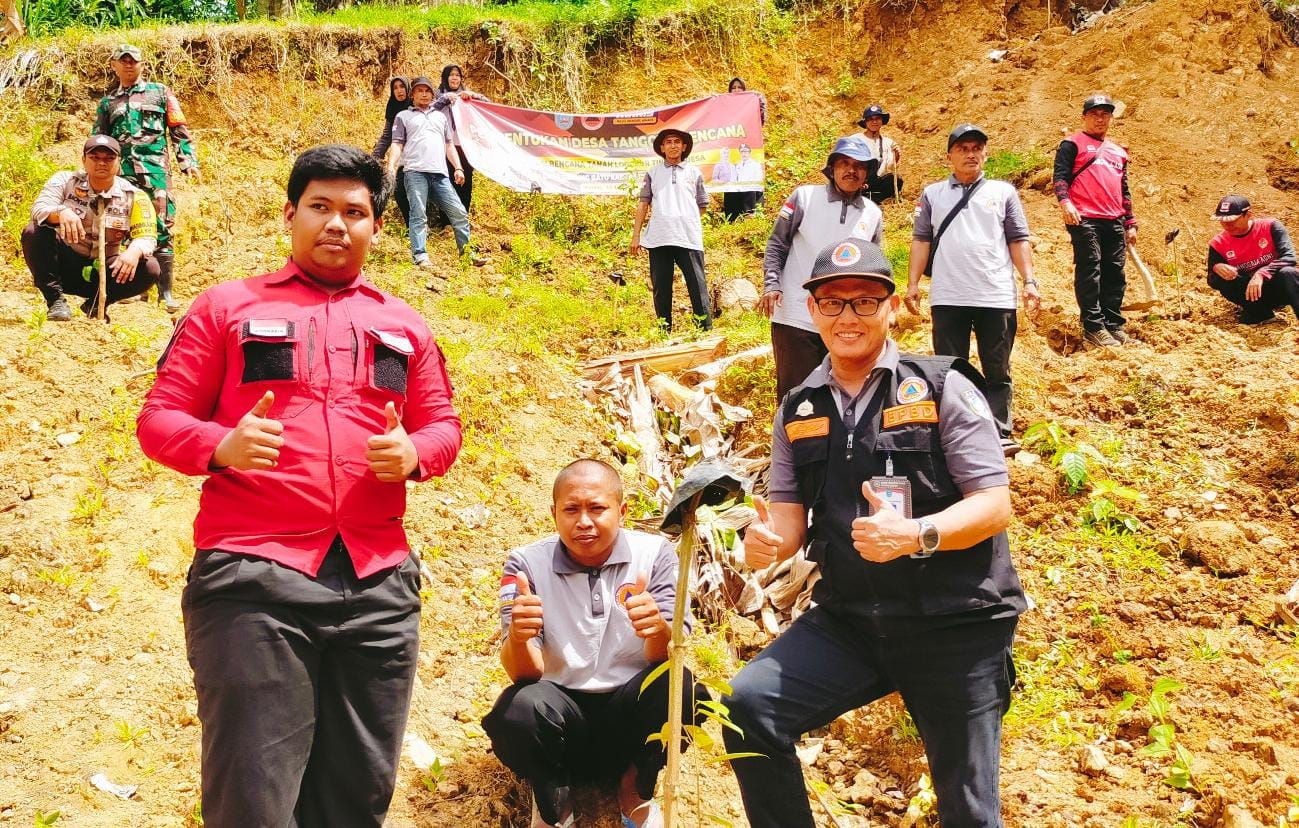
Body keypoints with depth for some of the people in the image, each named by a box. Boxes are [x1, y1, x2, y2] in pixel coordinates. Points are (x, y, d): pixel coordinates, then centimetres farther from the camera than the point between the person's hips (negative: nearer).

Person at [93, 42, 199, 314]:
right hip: (120, 172, 3)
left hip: (155, 170, -3)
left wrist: (188, 161, -2)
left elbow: (179, 130, 8)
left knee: (162, 230, -9)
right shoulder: (107, 103, 20)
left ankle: (166, 292, -8)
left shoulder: (159, 93, 13)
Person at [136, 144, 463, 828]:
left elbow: (443, 425, 20)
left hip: (379, 582, 4)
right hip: (252, 579, -3)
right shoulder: (227, 307, 10)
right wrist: (222, 446, -16)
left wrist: (414, 452, -4)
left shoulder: (403, 325, 19)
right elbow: (158, 417, 6)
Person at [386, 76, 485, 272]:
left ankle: (467, 252, 7)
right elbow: (397, 144, 8)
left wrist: (458, 168, 13)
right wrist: (391, 167, -8)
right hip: (415, 172, -3)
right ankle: (420, 256, -14)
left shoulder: (441, 116, 28)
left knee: (459, 213, -2)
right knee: (418, 214, -12)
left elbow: (449, 144, 26)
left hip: (440, 174, 3)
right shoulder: (403, 116, 18)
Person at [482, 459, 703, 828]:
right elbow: (523, 673, -13)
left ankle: (636, 787, 2)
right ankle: (552, 797, 1)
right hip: (563, 710, -1)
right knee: (520, 708, -32)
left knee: (677, 687, -29)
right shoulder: (527, 563, -5)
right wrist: (517, 638, -37)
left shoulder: (655, 554, -4)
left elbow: (669, 656, -13)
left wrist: (659, 629, -38)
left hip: (631, 715, 1)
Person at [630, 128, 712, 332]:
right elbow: (643, 204, 12)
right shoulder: (653, 173, 15)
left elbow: (702, 206, 19)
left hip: (689, 239, -1)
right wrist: (636, 235, 6)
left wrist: (685, 221, 11)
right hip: (658, 239, 1)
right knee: (661, 289, 4)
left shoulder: (694, 173, 14)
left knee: (697, 286, -6)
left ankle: (706, 331, -6)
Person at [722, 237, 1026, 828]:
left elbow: (994, 505, -10)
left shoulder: (942, 388, -6)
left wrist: (915, 535, -28)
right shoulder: (799, 410, 7)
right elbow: (790, 514, 8)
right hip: (848, 619, 4)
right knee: (749, 704, -17)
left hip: (955, 624, -3)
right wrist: (767, 540, -17)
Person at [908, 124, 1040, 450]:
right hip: (947, 298, 0)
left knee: (997, 371, 3)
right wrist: (913, 283, 1)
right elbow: (921, 240, 10)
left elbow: (1018, 240, 9)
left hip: (997, 297, 0)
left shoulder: (1003, 191, 11)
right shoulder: (933, 194, 12)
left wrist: (1030, 281, -1)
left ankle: (1000, 433, 8)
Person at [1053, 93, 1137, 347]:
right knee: (1089, 272, -9)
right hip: (1084, 219, -6)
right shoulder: (1073, 144, 6)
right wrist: (1065, 202, -23)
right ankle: (1093, 327, -8)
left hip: (1114, 222, 6)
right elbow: (1060, 175, -5)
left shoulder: (1118, 152, 25)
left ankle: (1114, 324, 12)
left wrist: (1130, 223, 22)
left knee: (1115, 274, 5)